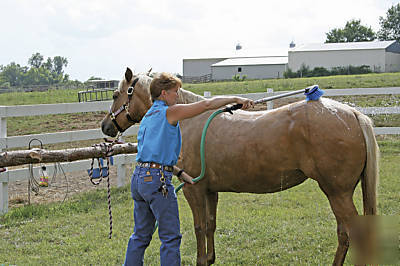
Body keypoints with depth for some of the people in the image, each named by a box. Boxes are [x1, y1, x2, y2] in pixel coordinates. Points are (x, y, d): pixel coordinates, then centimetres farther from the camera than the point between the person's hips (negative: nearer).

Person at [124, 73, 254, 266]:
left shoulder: (147, 117, 20)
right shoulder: (170, 112, -6)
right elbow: (206, 105, -11)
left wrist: (180, 173, 24)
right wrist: (235, 99, -1)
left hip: (139, 177, 9)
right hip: (157, 179, -9)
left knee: (140, 235, 16)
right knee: (171, 237, -2)